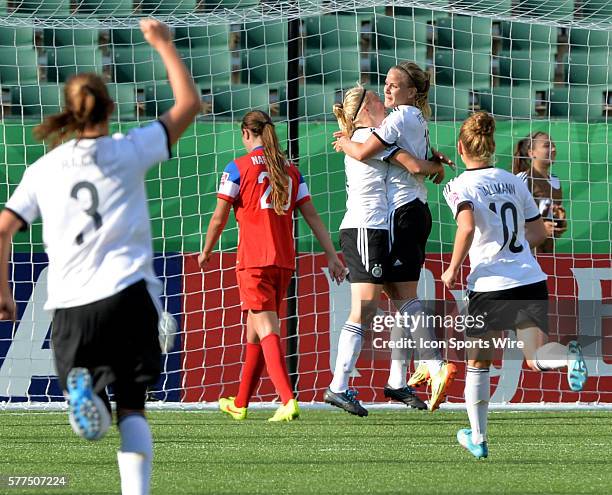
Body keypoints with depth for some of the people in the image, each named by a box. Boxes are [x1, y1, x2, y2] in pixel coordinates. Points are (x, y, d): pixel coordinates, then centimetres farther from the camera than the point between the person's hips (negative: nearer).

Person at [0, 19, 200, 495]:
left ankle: (81, 387, -21)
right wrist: (164, 45, 17)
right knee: (132, 406, 6)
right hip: (127, 294, -1)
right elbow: (189, 104, 8)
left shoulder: (43, 169, 8)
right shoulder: (128, 151, 2)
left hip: (70, 303, 1)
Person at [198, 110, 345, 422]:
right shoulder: (290, 171, 12)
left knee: (267, 330, -11)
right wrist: (332, 256, 9)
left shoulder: (238, 168, -3)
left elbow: (219, 218, -3)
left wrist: (206, 252, 12)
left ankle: (288, 401, -27)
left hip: (253, 260, -6)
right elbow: (312, 216, 9)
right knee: (256, 330, 17)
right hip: (284, 261, 6)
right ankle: (240, 403, 28)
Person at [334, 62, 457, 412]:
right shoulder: (418, 119, 17)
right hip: (416, 209, 10)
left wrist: (345, 143, 2)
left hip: (402, 211, -10)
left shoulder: (401, 117, -12)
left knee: (406, 298, -12)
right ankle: (398, 379, 13)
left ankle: (436, 365, -22)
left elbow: (363, 153, -18)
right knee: (399, 297, 11)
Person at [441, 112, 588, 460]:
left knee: (478, 362, 15)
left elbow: (467, 227, -22)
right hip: (532, 281, 4)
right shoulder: (513, 181, 13)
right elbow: (538, 233, 17)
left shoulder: (461, 186, -4)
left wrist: (453, 268, -9)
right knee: (537, 359, 2)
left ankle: (478, 438, 22)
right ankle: (570, 355, -32)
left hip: (490, 286, -4)